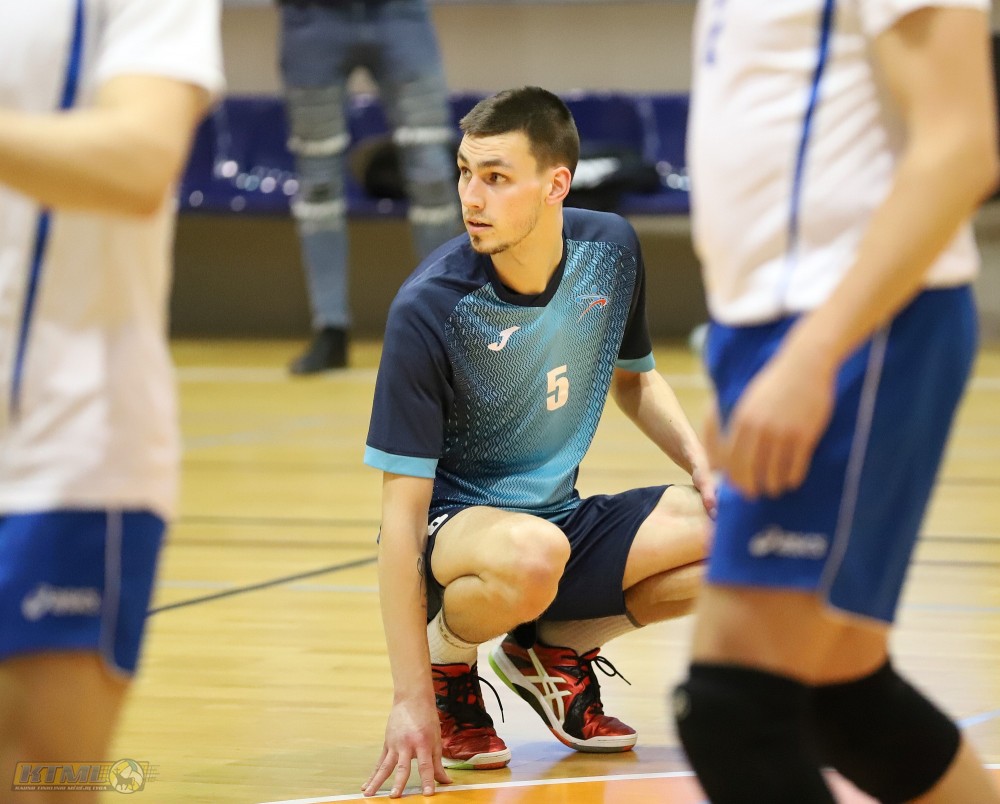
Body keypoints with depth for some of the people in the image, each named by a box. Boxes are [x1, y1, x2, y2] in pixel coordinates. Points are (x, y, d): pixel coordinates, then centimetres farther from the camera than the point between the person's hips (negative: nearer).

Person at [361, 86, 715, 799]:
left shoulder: (611, 250, -6)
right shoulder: (429, 307, -23)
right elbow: (403, 508, -23)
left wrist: (703, 467, -3)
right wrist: (412, 698, -27)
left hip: (566, 519, 6)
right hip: (456, 528, -6)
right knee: (533, 554, -40)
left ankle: (555, 648, 5)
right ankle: (449, 663, -5)